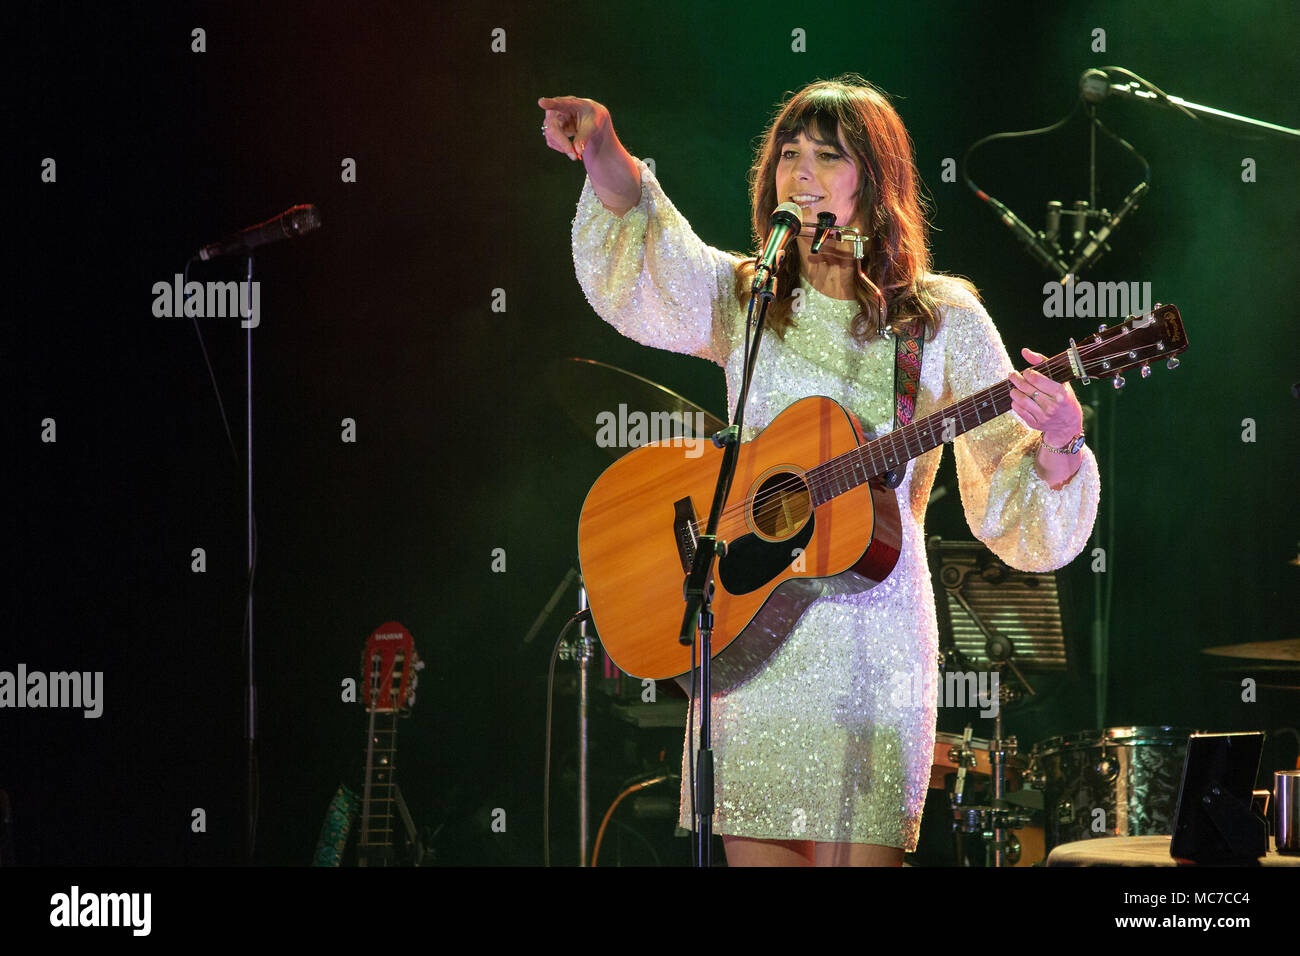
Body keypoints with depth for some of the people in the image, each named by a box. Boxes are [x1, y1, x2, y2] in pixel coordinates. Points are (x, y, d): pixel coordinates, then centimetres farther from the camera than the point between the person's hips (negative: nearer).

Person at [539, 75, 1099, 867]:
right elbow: (661, 276, -15)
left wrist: (1056, 444, -24)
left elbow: (1010, 506, -1)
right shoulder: (741, 300, 9)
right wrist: (606, 160, -33)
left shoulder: (943, 322, 3)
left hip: (874, 641, -2)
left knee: (859, 853, -7)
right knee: (753, 850, 2)